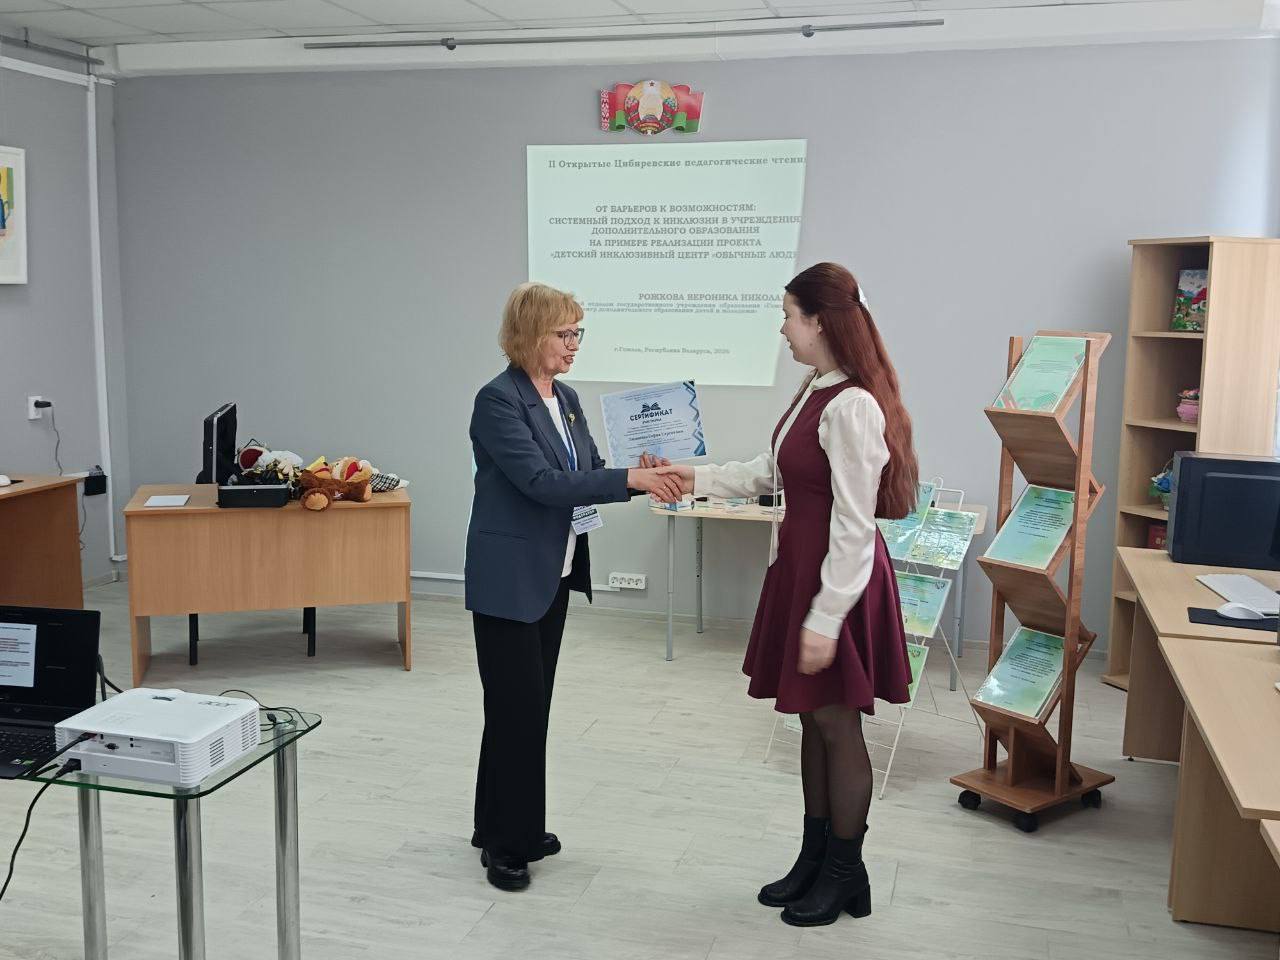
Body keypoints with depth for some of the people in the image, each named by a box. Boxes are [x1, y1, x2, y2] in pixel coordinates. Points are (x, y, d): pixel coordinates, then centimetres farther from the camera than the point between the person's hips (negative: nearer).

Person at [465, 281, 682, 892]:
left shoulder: (566, 399, 10)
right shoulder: (498, 399, -16)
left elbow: (588, 472, 12)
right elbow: (541, 482, -24)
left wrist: (641, 476, -7)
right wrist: (629, 479, -27)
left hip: (554, 575, 8)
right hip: (507, 579, -8)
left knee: (533, 705, 15)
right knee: (516, 708, -2)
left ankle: (511, 826, 29)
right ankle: (505, 843, 13)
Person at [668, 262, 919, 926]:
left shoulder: (852, 407, -23)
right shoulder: (816, 391, 6)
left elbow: (854, 526, -23)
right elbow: (773, 471, 19)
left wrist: (825, 618, -20)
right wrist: (699, 480, 16)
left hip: (837, 576, -9)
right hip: (800, 565, 9)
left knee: (836, 724, 6)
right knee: (813, 720, 17)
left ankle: (846, 874, 24)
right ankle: (815, 859, 32)